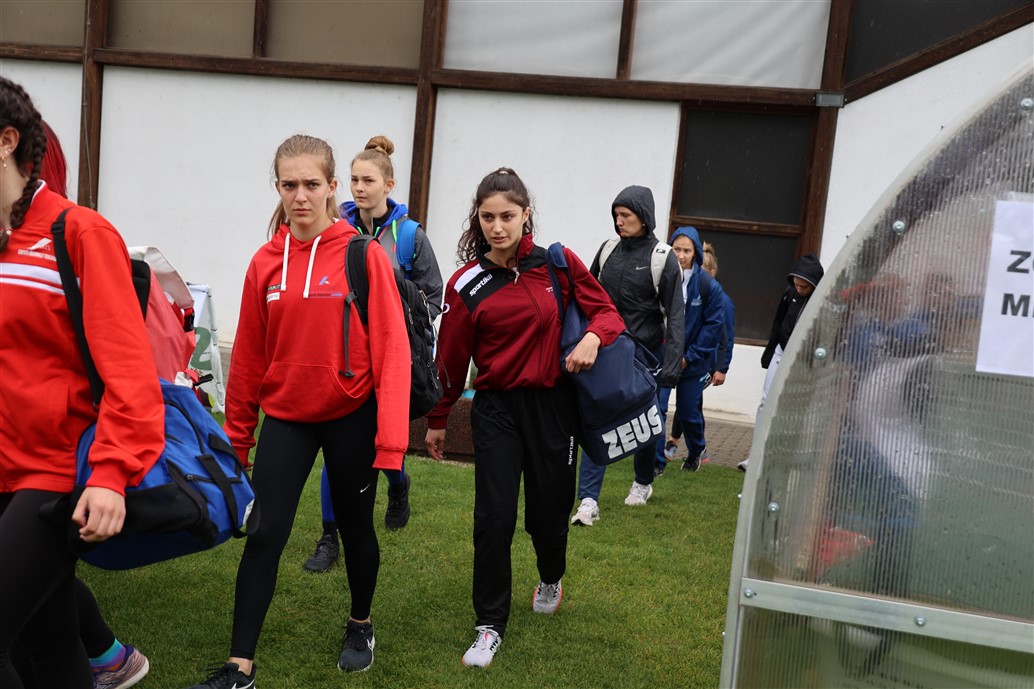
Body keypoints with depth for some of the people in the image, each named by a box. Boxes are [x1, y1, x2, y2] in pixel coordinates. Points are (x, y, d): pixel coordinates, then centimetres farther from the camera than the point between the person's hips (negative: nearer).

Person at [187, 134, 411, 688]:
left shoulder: (364, 256, -11)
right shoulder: (265, 263, -1)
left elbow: (392, 349, -14)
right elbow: (249, 356, 5)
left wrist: (391, 442, -18)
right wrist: (236, 434, 10)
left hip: (351, 415, -2)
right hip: (285, 417, 2)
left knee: (355, 525, 15)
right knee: (264, 534, -1)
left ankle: (360, 625, 39)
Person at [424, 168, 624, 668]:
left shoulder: (559, 263, -5)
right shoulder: (467, 284, -5)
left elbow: (606, 311, 4)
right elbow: (451, 358, 2)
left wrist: (593, 336, -19)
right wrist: (437, 421, 11)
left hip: (552, 405, 1)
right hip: (496, 408, 0)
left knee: (549, 510, 12)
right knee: (493, 519, -4)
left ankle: (551, 579, 47)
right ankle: (490, 626, 16)